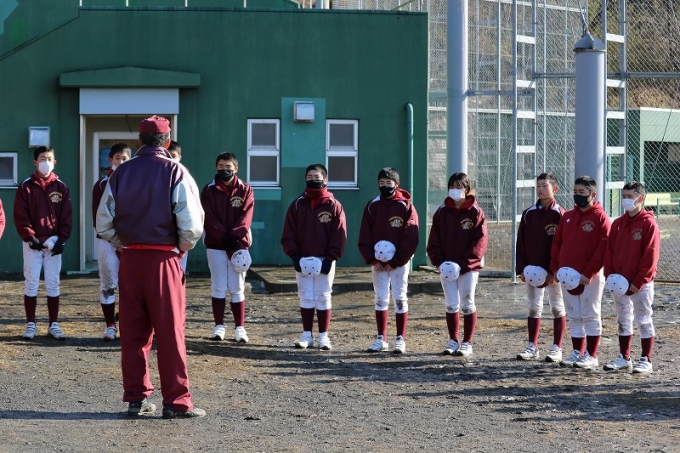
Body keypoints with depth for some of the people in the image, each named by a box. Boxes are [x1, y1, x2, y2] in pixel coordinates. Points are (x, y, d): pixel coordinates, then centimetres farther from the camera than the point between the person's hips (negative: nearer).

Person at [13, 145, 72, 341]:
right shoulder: (26, 186, 1)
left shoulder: (61, 187, 6)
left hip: (54, 243, 2)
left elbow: (67, 216, 5)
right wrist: (30, 238, -13)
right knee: (31, 283, 0)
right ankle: (30, 324, 5)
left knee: (53, 284, 4)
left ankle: (53, 325, 8)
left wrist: (62, 239, -6)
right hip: (32, 242, -1)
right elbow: (20, 216, -3)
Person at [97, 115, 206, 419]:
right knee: (170, 331, 1)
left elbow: (103, 223, 4)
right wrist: (183, 247, 5)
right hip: (163, 258, -3)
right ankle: (176, 401, 1)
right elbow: (192, 224, -13)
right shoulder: (175, 172, -6)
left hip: (130, 258, 4)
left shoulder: (121, 173, 5)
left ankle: (136, 397, 13)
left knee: (133, 331, 10)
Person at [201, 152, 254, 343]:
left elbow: (245, 217, -5)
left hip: (238, 245, 0)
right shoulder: (208, 191, 4)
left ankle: (239, 327, 5)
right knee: (218, 288, 2)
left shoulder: (245, 190, 4)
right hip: (215, 246, 0)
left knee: (237, 288, 2)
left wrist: (234, 237, -18)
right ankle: (219, 326, 6)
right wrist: (224, 237, -16)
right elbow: (209, 219, -5)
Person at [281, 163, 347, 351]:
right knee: (306, 297, 4)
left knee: (323, 298, 2)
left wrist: (330, 258, -11)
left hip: (324, 261, -2)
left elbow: (339, 235, -3)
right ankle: (307, 335, 9)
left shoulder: (333, 206, 0)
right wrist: (295, 256, -8)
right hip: (302, 261, 2)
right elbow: (289, 233, 4)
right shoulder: (297, 205, 6)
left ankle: (323, 336, 6)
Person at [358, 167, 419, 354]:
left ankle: (400, 340, 5)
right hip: (377, 263, 3)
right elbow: (364, 237, 4)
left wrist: (396, 262, -13)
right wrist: (372, 260, -8)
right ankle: (381, 339, 12)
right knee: (380, 299, 6)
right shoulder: (372, 206, 5)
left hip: (399, 263, -3)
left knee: (400, 299, 0)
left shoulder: (406, 207, -4)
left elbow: (411, 239, -9)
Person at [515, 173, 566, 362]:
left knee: (557, 307, 4)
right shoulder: (528, 214, 7)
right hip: (532, 269, 5)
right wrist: (521, 268, -1)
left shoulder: (559, 214, -7)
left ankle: (556, 348, 9)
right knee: (533, 307, 9)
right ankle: (532, 347, 16)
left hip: (554, 271, -4)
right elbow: (521, 243, 8)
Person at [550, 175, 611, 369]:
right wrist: (556, 268, 3)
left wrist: (589, 273, -16)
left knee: (591, 316, 0)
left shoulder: (600, 217, -6)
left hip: (590, 277, -6)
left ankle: (591, 355, 4)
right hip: (567, 275, 6)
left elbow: (603, 248, -12)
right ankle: (577, 353, 17)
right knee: (574, 317, 10)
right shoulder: (567, 216, 12)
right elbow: (557, 243, 15)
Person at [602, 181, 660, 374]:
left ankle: (646, 360, 7)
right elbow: (609, 252, 11)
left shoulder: (648, 224, -9)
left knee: (644, 321, 1)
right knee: (623, 321, 12)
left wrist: (638, 282, -16)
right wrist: (610, 276, -2)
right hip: (619, 284, 6)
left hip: (641, 285, -6)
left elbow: (650, 256, -13)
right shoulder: (617, 224, 10)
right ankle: (624, 358, 20)